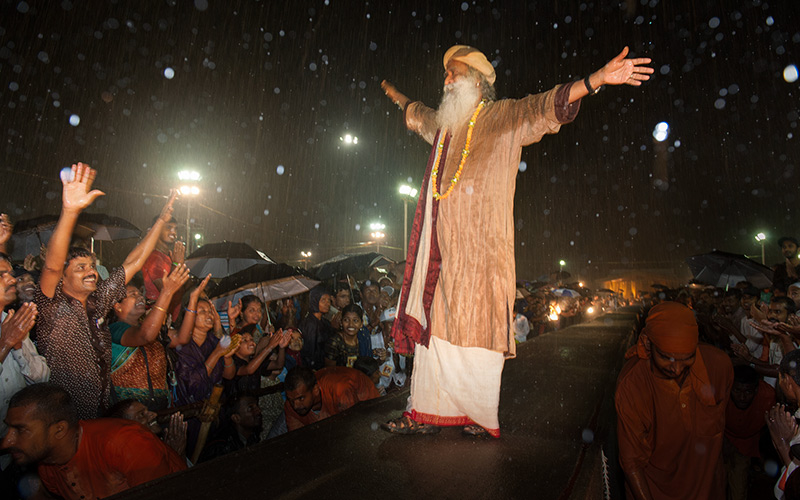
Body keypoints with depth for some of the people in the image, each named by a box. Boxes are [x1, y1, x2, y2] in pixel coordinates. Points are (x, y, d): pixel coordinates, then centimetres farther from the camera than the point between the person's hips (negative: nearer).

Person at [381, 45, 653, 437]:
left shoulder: (504, 117, 4)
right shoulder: (444, 125, 22)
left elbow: (543, 106, -13)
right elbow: (418, 114, 44)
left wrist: (596, 80, -29)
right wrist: (396, 97, 61)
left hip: (480, 247, -6)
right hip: (440, 249, 6)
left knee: (477, 330, -4)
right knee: (432, 326, 6)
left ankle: (483, 418, 10)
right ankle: (424, 411, 14)